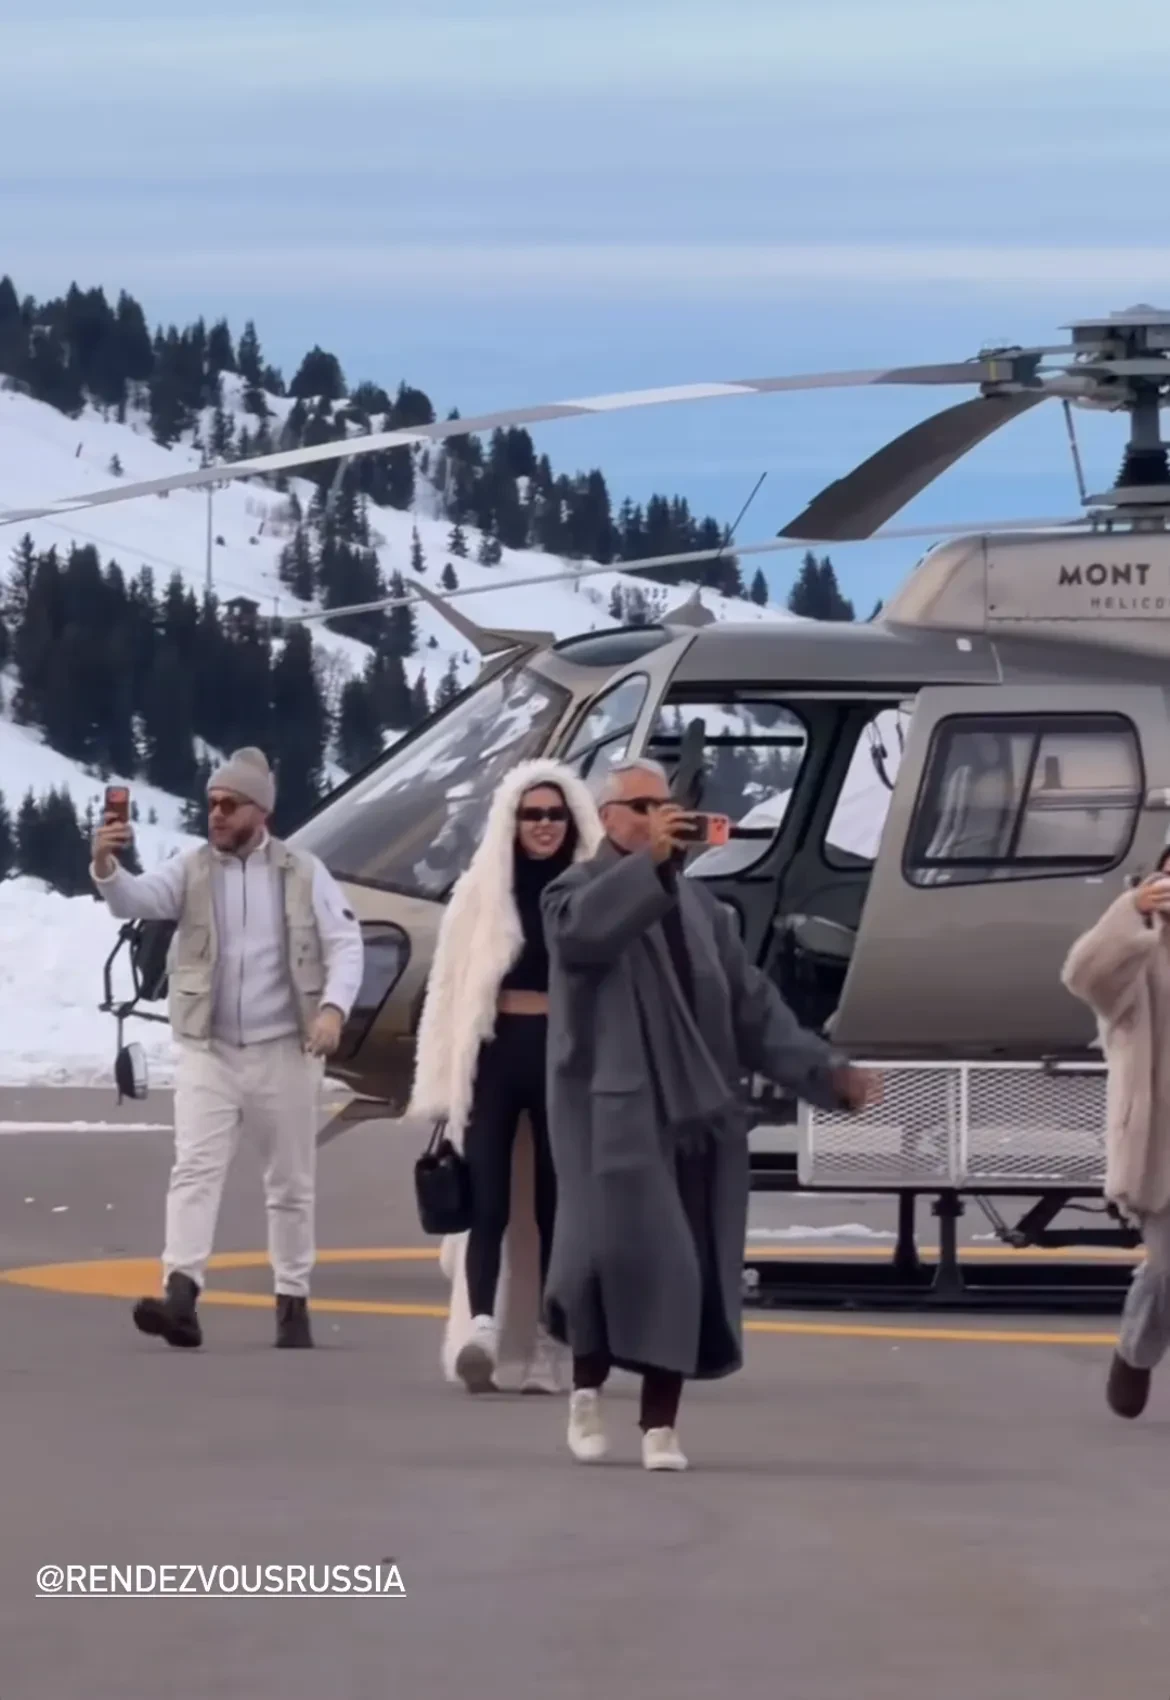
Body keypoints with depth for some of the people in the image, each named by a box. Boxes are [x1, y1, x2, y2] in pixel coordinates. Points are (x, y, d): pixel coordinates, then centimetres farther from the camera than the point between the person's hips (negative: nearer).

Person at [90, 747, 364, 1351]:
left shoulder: (304, 873, 1)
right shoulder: (190, 870, 2)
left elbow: (345, 944, -1)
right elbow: (136, 899, -14)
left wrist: (334, 1008, -18)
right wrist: (106, 867, -36)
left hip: (283, 1051, 0)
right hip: (207, 1051, 0)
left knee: (291, 1181, 8)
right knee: (195, 1169, -14)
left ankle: (292, 1301, 20)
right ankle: (181, 1298, -25)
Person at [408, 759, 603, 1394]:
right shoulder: (480, 891, 4)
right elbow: (449, 989, 4)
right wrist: (440, 1085, -1)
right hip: (493, 1055, -1)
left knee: (555, 1205, 5)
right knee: (488, 1203, -11)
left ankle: (544, 1352, 10)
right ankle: (479, 1327, -24)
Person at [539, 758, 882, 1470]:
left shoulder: (699, 904, 18)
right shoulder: (581, 891, 1)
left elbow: (754, 1004, 15)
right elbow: (578, 932, -26)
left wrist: (826, 1069, 6)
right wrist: (649, 861, -30)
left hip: (698, 1113, 5)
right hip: (615, 1112, -5)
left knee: (687, 1272, 1)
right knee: (617, 1251, -15)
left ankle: (661, 1425, 7)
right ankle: (587, 1388, 8)